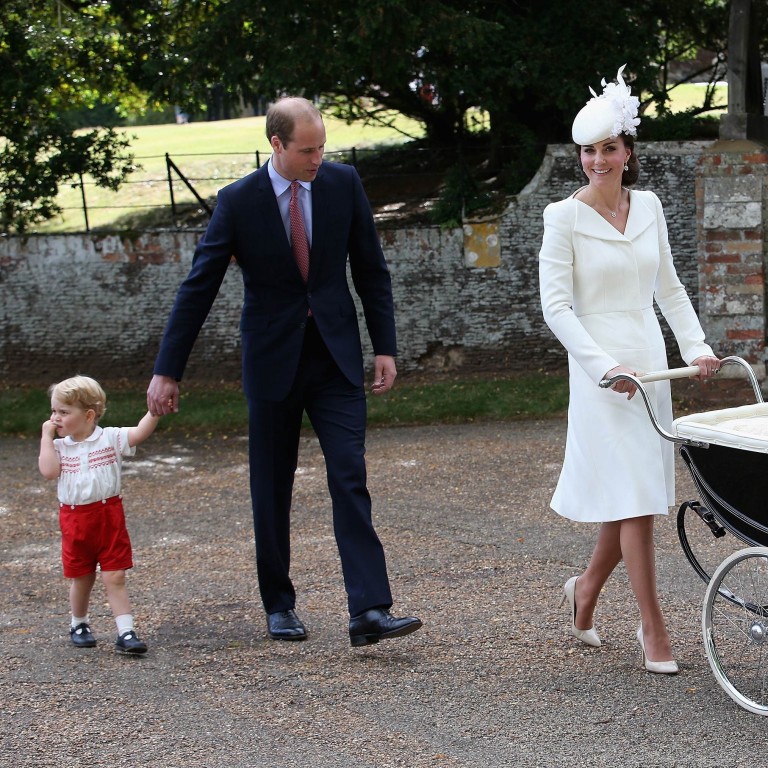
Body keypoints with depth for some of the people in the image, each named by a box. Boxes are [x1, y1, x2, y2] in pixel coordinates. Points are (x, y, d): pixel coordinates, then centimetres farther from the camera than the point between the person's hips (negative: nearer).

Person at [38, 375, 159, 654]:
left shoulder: (110, 438, -5)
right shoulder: (60, 447, 2)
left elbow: (140, 433, -17)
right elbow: (49, 471, -14)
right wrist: (46, 437, -8)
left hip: (109, 517, -2)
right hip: (74, 520, 2)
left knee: (115, 578, -3)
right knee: (81, 579, 15)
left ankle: (126, 632, -3)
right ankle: (79, 625, 35)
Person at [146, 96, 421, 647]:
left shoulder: (343, 183, -2)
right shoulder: (239, 201, -8)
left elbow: (371, 269, 6)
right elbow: (198, 289, -4)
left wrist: (385, 347, 2)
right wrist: (168, 372, -4)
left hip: (336, 357, 1)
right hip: (272, 360, -1)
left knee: (351, 481, -9)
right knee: (272, 491, 8)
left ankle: (370, 611, -13)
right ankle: (279, 605, 22)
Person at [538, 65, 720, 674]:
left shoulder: (648, 207, 9)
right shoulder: (564, 217, -7)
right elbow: (556, 306, -10)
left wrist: (696, 345, 4)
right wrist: (606, 366, -19)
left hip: (649, 360, 6)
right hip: (600, 365, -6)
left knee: (638, 495, 10)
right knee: (633, 496, -7)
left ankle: (587, 589, 32)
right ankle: (654, 629, 0)